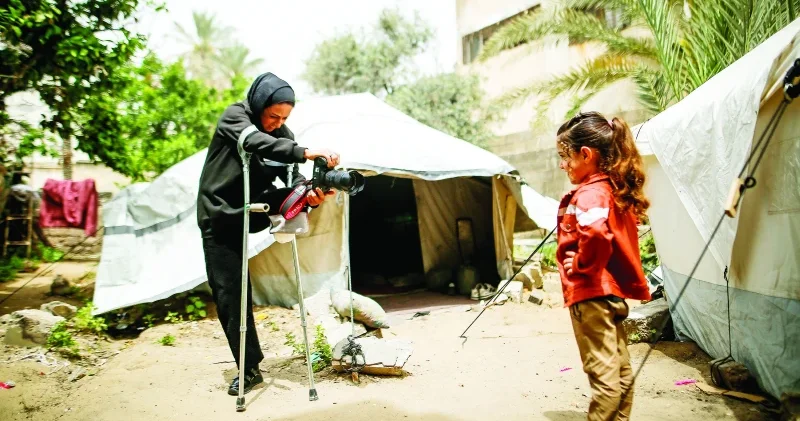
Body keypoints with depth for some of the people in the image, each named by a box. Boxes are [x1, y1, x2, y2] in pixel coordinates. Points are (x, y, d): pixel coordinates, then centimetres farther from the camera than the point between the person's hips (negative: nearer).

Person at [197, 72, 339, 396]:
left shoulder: (282, 135, -2)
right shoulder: (234, 116, -14)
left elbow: (293, 178, -12)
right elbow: (255, 142, -35)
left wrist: (309, 195, -35)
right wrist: (306, 152, -48)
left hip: (250, 212, 4)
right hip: (220, 215, -4)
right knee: (228, 292, -7)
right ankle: (248, 368, 6)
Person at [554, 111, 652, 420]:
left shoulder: (589, 194, -19)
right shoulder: (615, 189, 11)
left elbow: (595, 233, -39)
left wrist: (580, 266, -23)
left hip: (591, 294, -10)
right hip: (614, 291, 10)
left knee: (604, 374, -2)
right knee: (620, 370, 17)